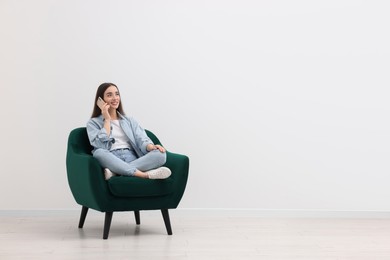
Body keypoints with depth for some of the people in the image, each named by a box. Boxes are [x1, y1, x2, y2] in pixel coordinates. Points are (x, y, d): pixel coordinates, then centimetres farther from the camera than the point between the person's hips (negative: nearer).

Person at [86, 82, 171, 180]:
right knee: (99, 153, -37)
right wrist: (107, 119, 2)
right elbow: (100, 145, -5)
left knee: (160, 154, -25)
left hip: (133, 160, 3)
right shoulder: (93, 123, 14)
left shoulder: (130, 120, 24)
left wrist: (151, 146, -16)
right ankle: (145, 175, -43)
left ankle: (114, 172, -36)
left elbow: (142, 140, 7)